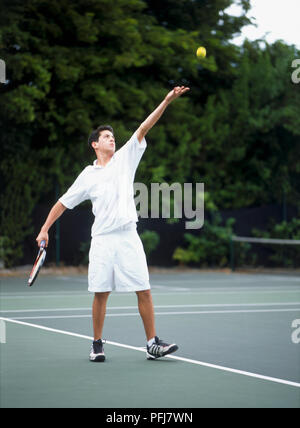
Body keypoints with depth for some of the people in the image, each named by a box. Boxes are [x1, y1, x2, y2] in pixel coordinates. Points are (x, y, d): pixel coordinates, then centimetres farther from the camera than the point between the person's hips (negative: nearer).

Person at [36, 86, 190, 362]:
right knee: (101, 293, 1)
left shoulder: (125, 158, 10)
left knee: (144, 291, -4)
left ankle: (152, 344, -1)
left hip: (128, 238, 1)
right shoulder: (87, 176, 9)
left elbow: (143, 129, 1)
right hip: (102, 240, 0)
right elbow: (64, 202, 15)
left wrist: (167, 101, -6)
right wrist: (45, 229, 10)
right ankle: (97, 344, 13)